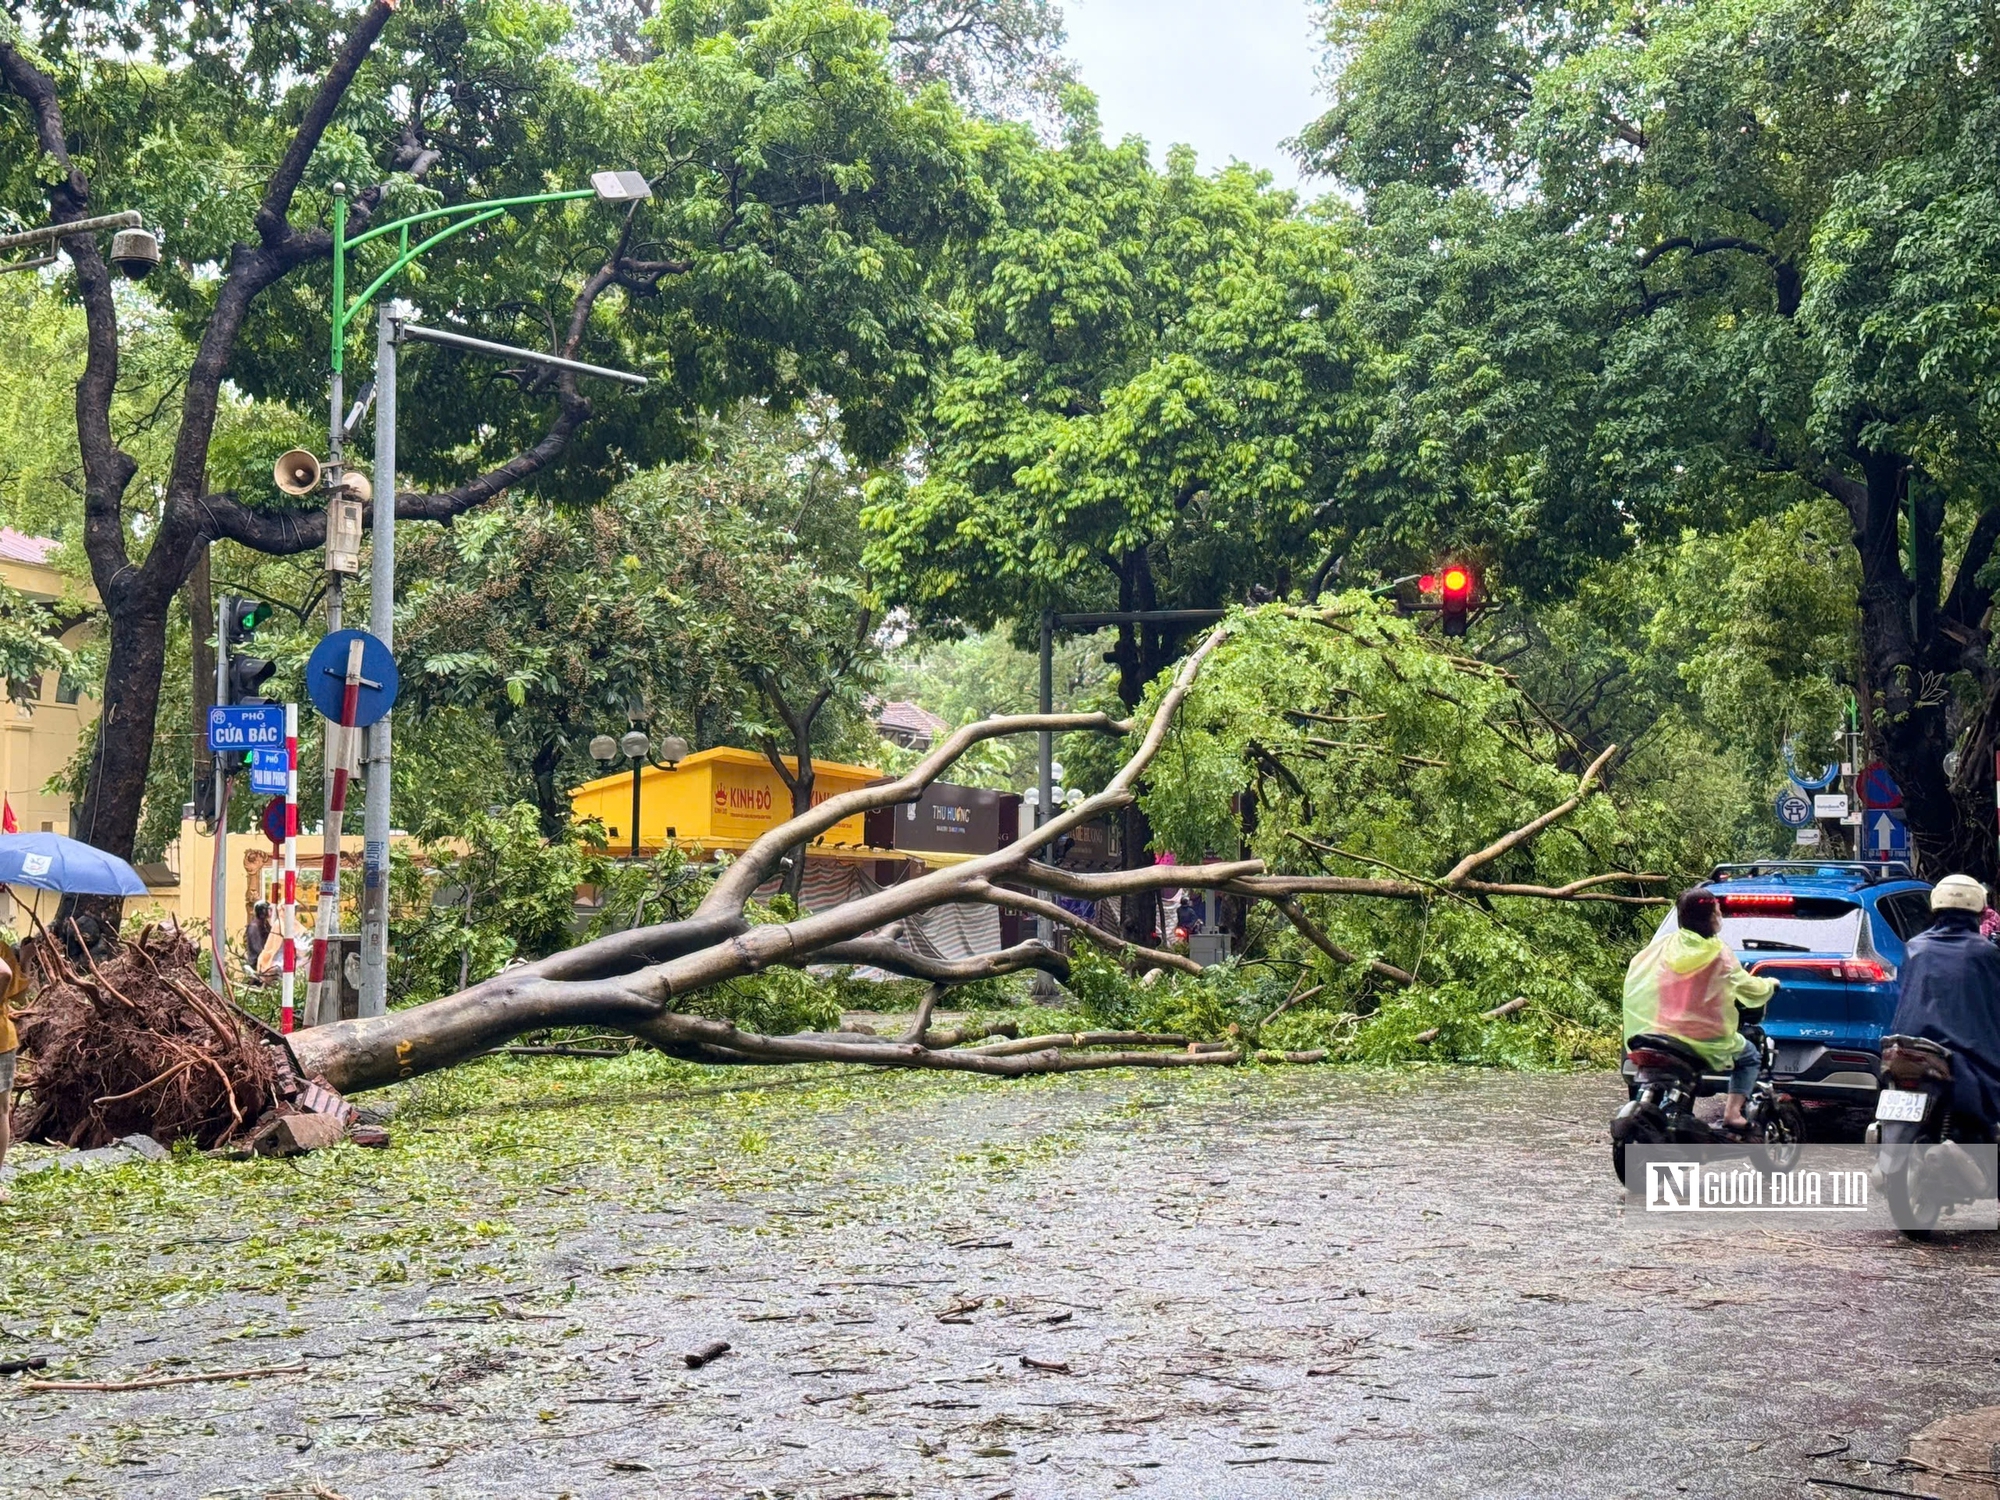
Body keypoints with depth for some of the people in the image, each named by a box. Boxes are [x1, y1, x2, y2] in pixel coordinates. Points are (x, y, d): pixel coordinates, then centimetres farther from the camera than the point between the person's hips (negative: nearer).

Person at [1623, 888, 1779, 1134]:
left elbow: (1635, 975, 12)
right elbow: (1750, 990, -2)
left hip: (1664, 1030, 4)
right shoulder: (1718, 954, -10)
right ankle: (1733, 1111, 3)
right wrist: (1770, 984, 21)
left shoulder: (1665, 946, -1)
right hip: (1708, 1039, -4)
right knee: (1749, 1057, 21)